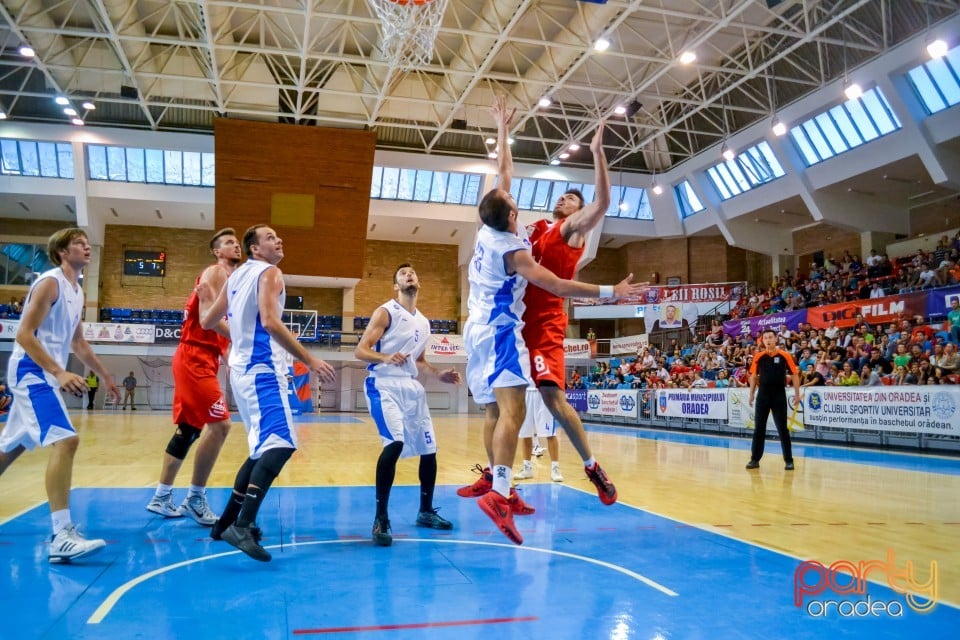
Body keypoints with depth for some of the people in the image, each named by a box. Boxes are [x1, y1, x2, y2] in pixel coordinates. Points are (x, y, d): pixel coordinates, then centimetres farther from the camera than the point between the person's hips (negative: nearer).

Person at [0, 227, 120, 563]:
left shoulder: (77, 291, 16)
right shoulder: (50, 282, -12)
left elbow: (78, 342, 25)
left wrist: (105, 376, 26)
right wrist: (59, 372, -29)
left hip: (44, 374, 10)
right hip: (31, 370, -10)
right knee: (65, 440, -22)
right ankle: (62, 536, -27)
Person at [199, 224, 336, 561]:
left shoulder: (235, 276, 18)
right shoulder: (269, 272, -8)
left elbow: (208, 323, 22)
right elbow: (270, 322, -24)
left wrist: (204, 299, 44)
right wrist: (310, 360, -24)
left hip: (243, 368, 10)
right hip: (261, 369, -10)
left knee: (264, 447, 18)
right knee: (281, 443, -19)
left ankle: (227, 521, 22)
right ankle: (242, 526, -29)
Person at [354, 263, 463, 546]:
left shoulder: (424, 322, 16)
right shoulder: (386, 312, -4)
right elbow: (360, 351, -11)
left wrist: (439, 374, 8)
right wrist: (385, 357, -29)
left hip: (412, 387, 7)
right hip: (385, 385, -7)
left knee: (428, 448, 9)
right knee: (395, 443, -25)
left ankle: (426, 512, 27)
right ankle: (381, 518, -14)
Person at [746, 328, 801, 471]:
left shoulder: (785, 356, -4)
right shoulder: (758, 356, 3)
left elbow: (795, 375, -1)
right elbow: (754, 376, 11)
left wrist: (797, 394, -5)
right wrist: (751, 394, 8)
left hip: (779, 396, -2)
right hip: (763, 395, 2)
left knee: (782, 429, 2)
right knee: (758, 428, 5)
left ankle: (789, 460, 11)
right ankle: (755, 459, 12)